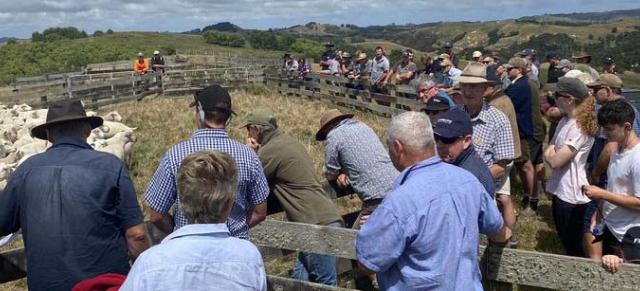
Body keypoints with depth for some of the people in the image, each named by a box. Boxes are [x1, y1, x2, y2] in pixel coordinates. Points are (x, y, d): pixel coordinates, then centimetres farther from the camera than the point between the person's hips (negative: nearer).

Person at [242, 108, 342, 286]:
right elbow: (275, 175, 27)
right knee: (300, 279, 13)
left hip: (318, 223, -10)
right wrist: (258, 152, 17)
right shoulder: (287, 142, 19)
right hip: (324, 218, 10)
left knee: (325, 284, -4)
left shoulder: (271, 149, -10)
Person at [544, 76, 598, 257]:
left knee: (573, 247, 6)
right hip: (560, 190, 9)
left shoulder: (580, 127, -21)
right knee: (565, 241, 23)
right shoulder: (565, 120, 7)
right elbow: (550, 150, 13)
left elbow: (555, 161, -23)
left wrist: (550, 153, -3)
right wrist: (551, 152, -7)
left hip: (571, 194, -9)